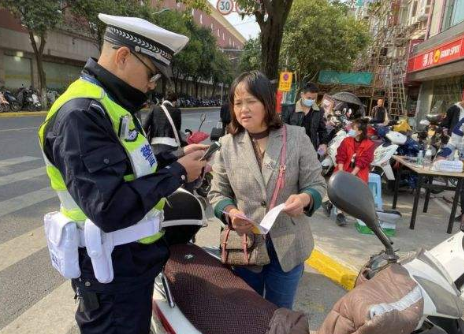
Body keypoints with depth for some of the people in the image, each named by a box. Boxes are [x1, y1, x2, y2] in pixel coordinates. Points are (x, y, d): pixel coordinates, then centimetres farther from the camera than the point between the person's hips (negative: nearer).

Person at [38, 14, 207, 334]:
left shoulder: (110, 104, 8)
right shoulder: (81, 114, -26)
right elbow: (111, 208, -33)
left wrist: (176, 158, 1)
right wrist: (178, 173, -23)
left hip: (133, 255, 10)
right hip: (113, 267, -10)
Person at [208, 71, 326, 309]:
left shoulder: (296, 137, -7)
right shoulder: (227, 144, -4)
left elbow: (317, 184, -3)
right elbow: (217, 194, 1)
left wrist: (305, 198, -26)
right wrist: (231, 213, -20)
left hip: (287, 246, 0)